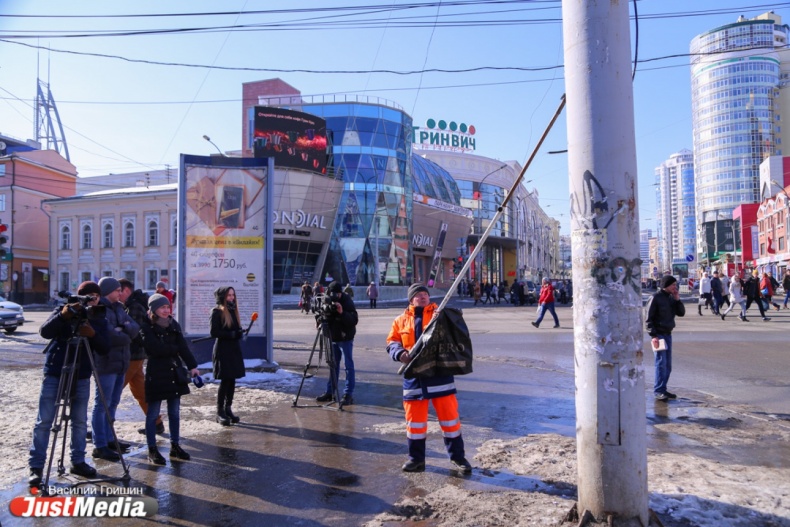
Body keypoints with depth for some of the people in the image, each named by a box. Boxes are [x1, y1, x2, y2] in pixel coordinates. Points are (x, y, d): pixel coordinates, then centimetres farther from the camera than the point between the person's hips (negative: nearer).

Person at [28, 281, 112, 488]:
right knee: (44, 421, -1)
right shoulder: (63, 312, -1)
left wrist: (93, 334, -25)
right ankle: (36, 467, 6)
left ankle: (78, 462, 18)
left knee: (80, 421, 7)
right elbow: (44, 332, -18)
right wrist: (63, 315, -33)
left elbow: (104, 349, -7)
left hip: (81, 378, 2)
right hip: (54, 375, -2)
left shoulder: (99, 320, 4)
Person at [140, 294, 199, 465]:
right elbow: (156, 348, -19)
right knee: (153, 414, 3)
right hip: (156, 374, -5)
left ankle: (175, 446, 21)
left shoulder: (173, 325, 8)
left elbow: (183, 346, 1)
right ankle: (152, 450, 13)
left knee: (174, 412, 11)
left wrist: (192, 366, -7)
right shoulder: (147, 328, -8)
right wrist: (175, 349, -4)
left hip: (175, 372, 6)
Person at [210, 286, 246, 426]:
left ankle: (228, 409, 18)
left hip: (234, 349, 6)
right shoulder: (217, 311, -8)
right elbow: (214, 332, -13)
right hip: (222, 350, -6)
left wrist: (239, 332, 1)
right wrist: (231, 334, -19)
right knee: (225, 381, -5)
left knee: (232, 380, 8)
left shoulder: (233, 309, 12)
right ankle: (220, 412, 5)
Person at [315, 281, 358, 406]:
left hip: (345, 338, -6)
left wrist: (342, 312, -33)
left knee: (348, 366, -3)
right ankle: (330, 392, 23)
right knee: (333, 365, 14)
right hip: (333, 337, 6)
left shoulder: (347, 301, -15)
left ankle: (348, 394, 0)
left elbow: (354, 320, -22)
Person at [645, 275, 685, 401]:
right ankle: (658, 391, -3)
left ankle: (663, 389, 19)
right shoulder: (655, 298, -11)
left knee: (668, 365, 11)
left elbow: (681, 313, 11)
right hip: (658, 334, -8)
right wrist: (653, 336, -19)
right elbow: (648, 319, -13)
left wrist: (677, 300, -3)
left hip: (668, 334, 8)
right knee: (661, 363, -9)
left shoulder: (671, 297, 11)